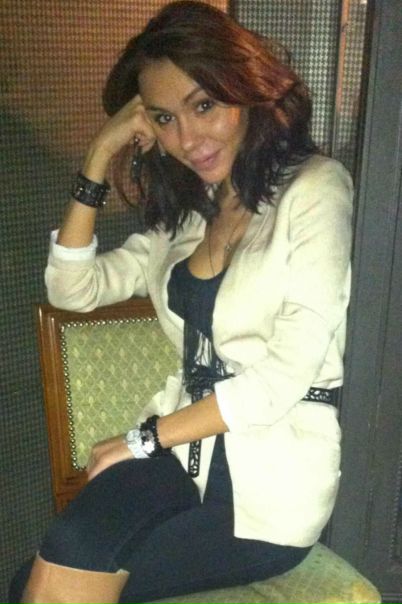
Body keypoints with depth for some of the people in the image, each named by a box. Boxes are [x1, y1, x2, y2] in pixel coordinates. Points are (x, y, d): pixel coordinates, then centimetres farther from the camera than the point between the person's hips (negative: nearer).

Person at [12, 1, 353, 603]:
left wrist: (146, 436, -7)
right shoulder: (188, 214, 14)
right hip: (184, 447, 5)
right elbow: (72, 288, 11)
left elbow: (287, 373, -14)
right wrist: (98, 160, 3)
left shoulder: (314, 189, -7)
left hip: (273, 473, -4)